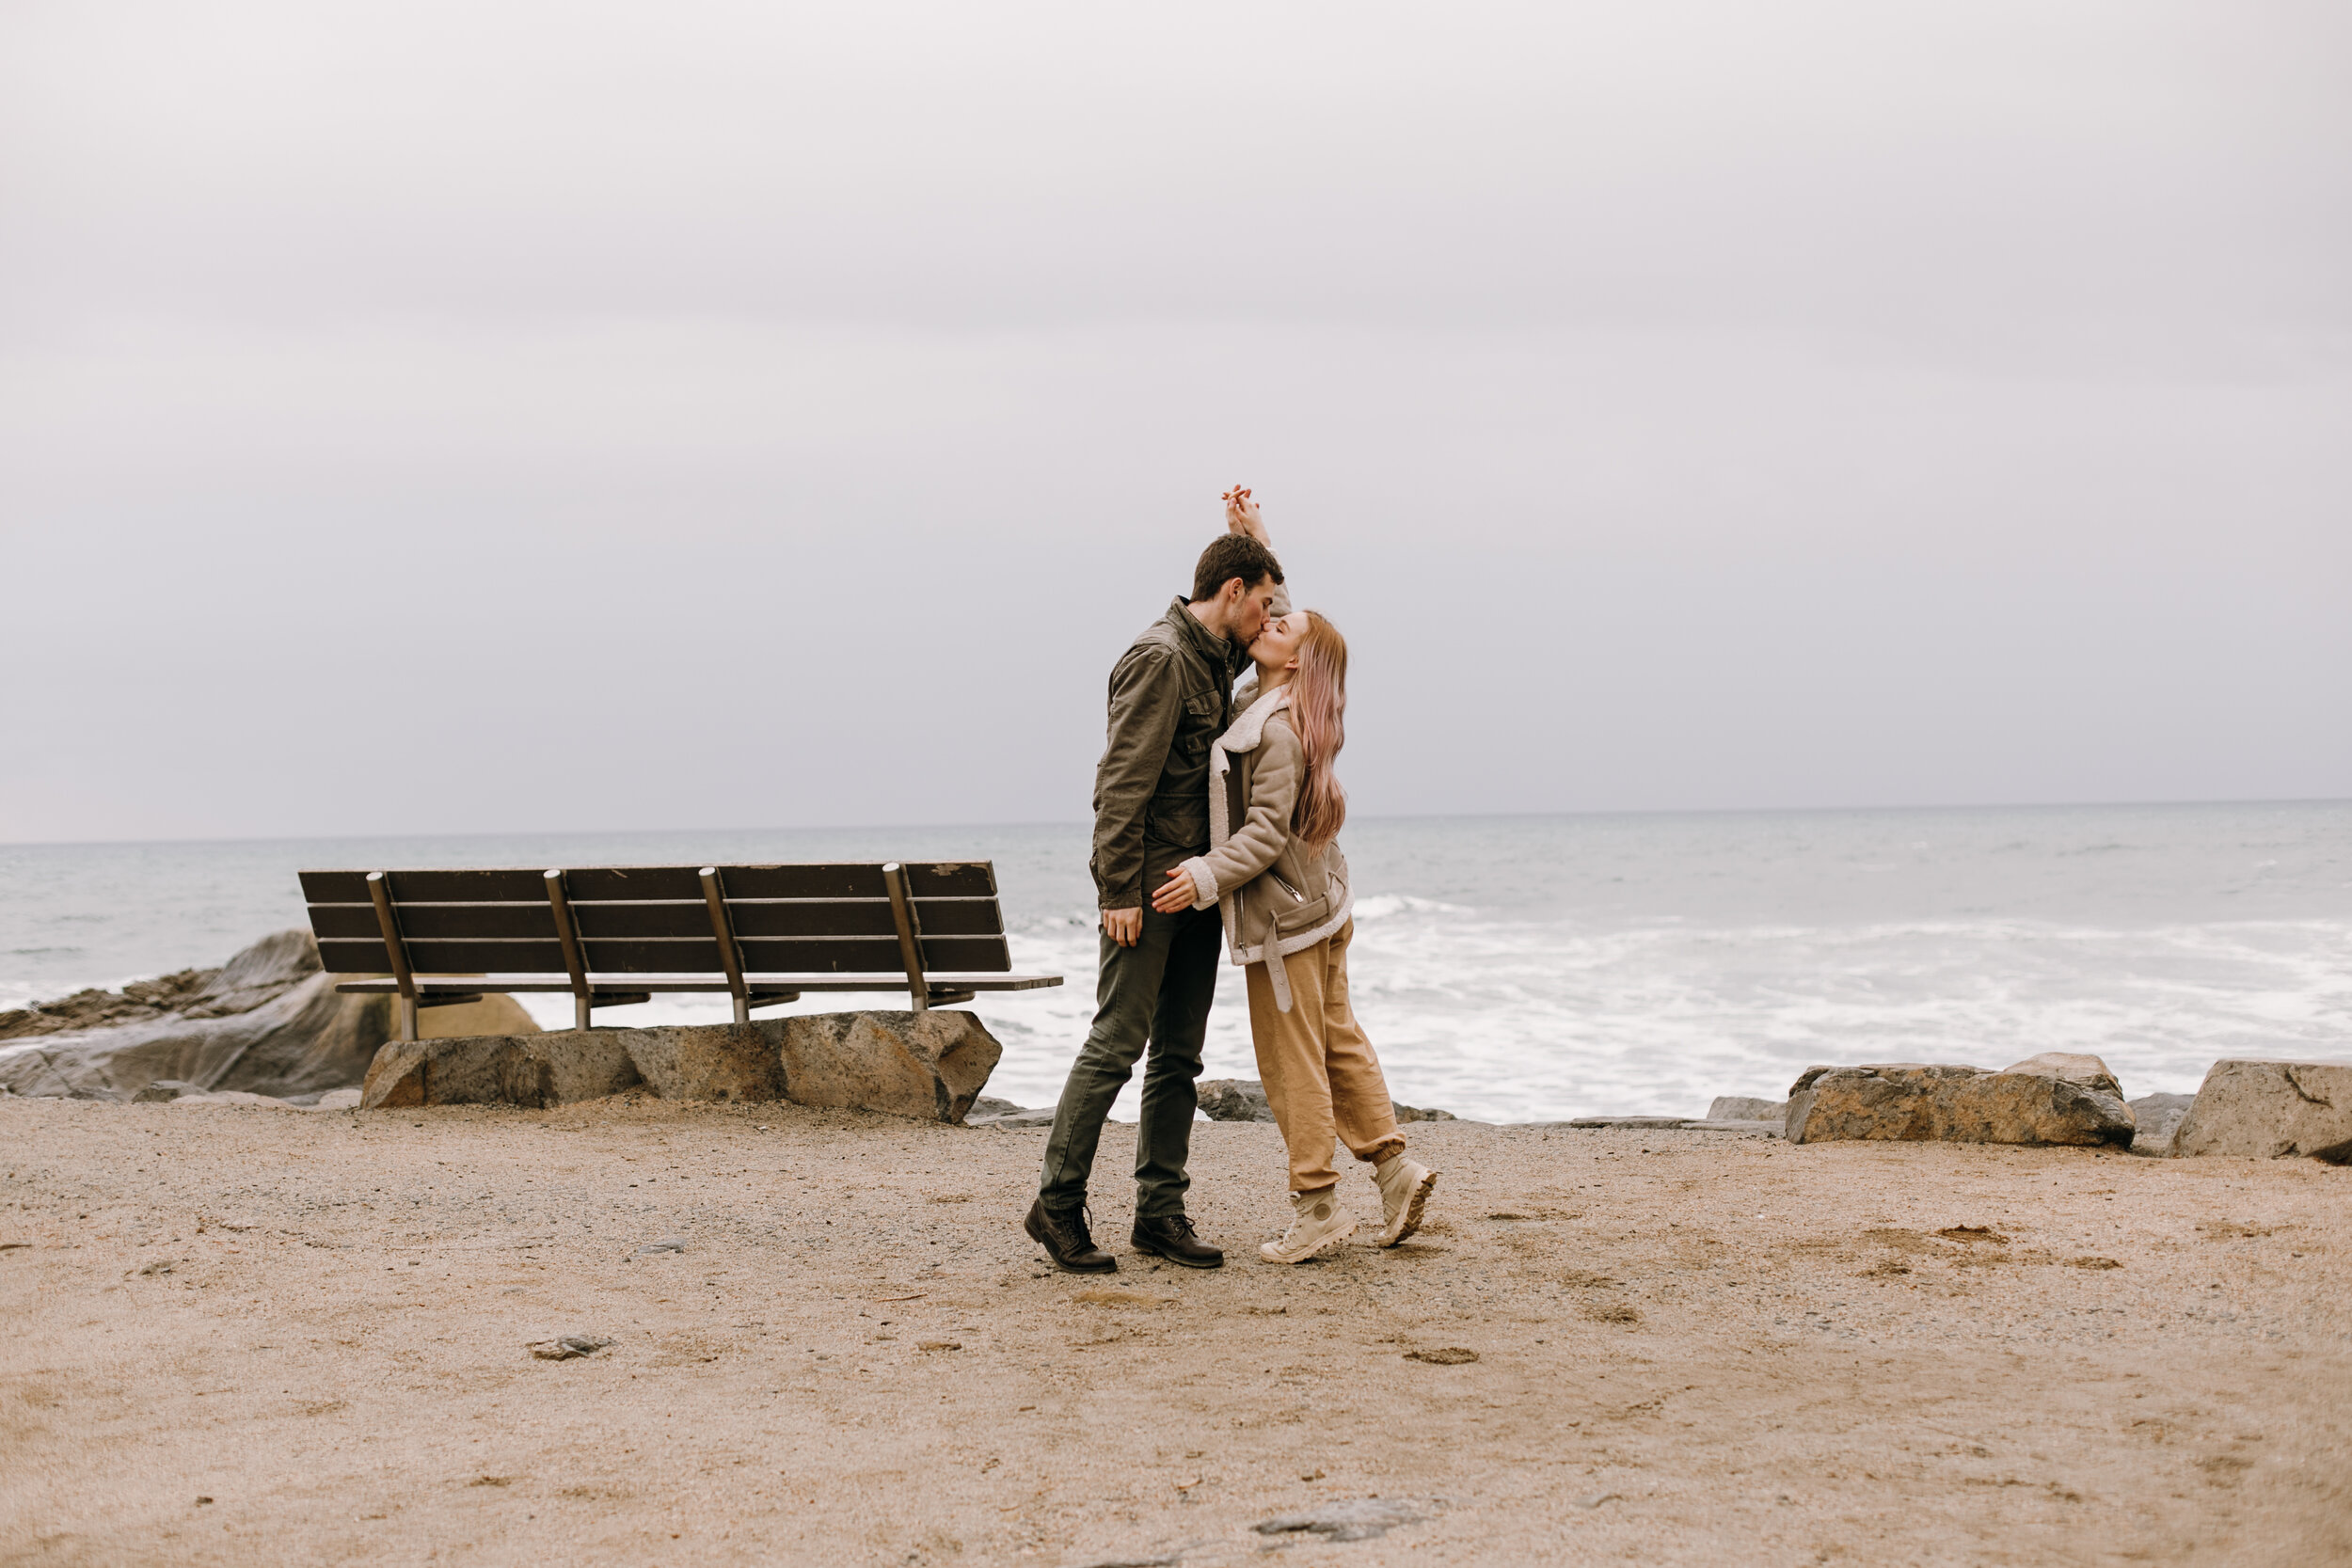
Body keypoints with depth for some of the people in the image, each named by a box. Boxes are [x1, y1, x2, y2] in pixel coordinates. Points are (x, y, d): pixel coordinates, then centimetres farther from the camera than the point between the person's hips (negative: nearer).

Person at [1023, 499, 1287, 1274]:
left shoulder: (1215, 657, 15)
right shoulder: (1160, 659, -13)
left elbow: (1274, 606, 37)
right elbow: (1123, 781, -18)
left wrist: (1253, 539, 19)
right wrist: (1118, 890, -21)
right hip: (1150, 885, -9)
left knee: (1179, 1054, 8)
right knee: (1117, 1042, -8)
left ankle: (1160, 1210, 11)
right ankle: (1058, 1203, -2)